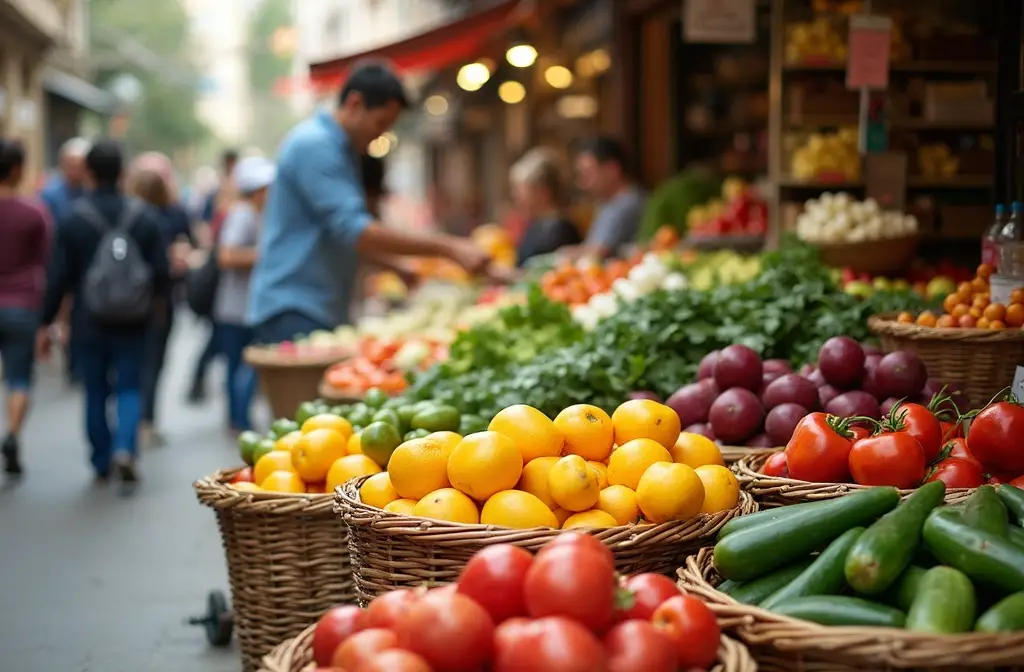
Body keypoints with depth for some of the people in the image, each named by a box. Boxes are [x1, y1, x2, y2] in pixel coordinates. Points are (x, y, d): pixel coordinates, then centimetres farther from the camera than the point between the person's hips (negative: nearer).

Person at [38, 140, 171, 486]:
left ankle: (102, 463, 18)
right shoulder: (145, 216, -4)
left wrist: (46, 323, 5)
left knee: (95, 393, 12)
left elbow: (58, 278, -5)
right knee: (129, 388, 8)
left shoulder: (74, 219, -7)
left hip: (88, 323, 0)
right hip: (132, 324, 0)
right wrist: (156, 298, 21)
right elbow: (162, 272, -1)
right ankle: (125, 448, -13)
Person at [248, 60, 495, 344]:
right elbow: (354, 231, -25)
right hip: (293, 312, -10)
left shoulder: (343, 149, 16)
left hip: (325, 310, 10)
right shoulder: (315, 146, -16)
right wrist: (448, 247, -27)